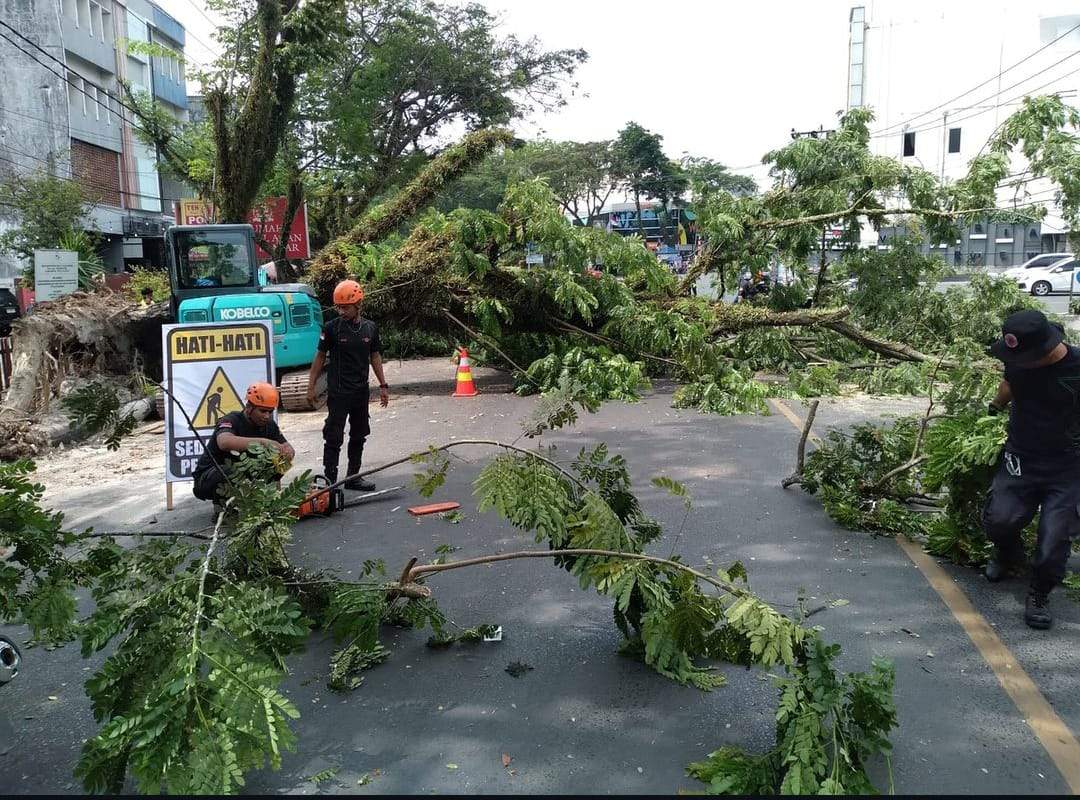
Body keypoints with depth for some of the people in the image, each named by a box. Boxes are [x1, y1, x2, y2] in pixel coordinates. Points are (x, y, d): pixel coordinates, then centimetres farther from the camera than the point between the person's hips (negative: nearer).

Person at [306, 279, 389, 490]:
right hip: (338, 392, -5)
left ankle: (353, 478, 23)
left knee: (359, 436, 12)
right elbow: (320, 357, -2)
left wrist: (383, 385, 10)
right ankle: (330, 481, 0)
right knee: (334, 437, -4)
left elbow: (375, 357, 12)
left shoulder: (370, 328, 3)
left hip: (361, 391, 5)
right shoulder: (332, 328, -7)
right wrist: (311, 387, -3)